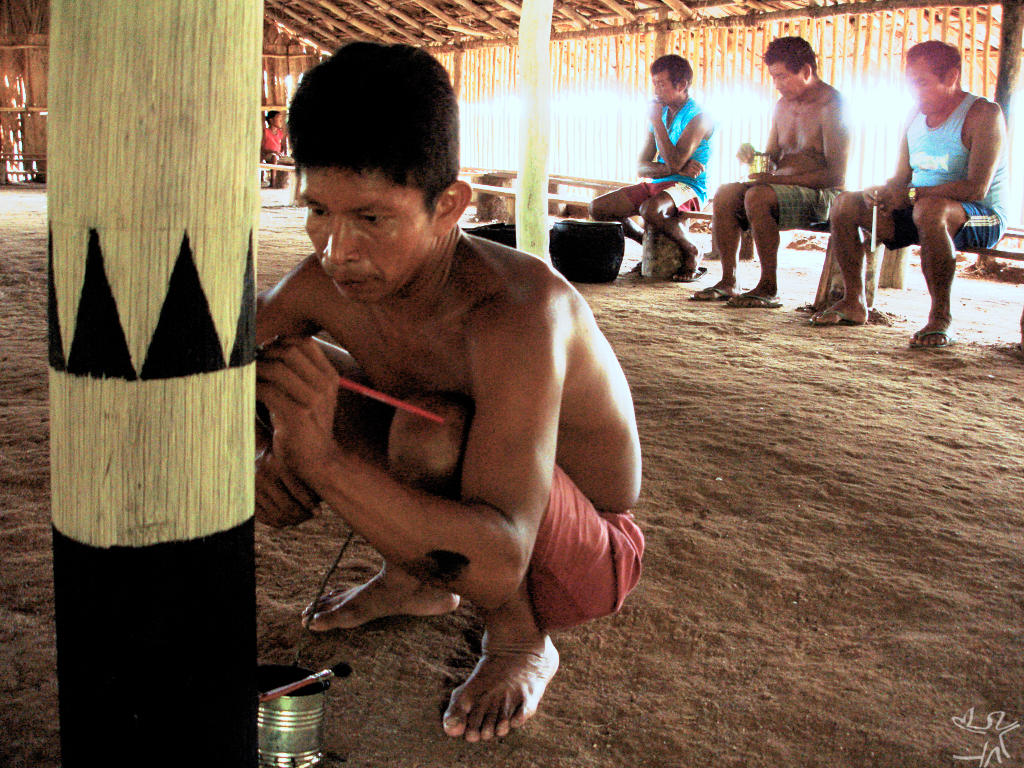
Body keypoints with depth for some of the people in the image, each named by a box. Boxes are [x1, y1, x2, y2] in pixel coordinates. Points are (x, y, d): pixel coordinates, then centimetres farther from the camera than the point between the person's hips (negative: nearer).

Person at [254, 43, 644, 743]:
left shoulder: (519, 309, -37)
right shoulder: (327, 283, -18)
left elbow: (498, 566, -44)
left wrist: (323, 460, -51)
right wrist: (261, 455, -21)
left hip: (589, 556, -6)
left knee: (429, 430, -35)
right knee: (287, 393, -6)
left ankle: (520, 639, -6)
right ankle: (416, 576, 16)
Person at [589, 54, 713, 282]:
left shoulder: (699, 118, -10)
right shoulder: (661, 114, 13)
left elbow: (674, 162, -23)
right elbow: (641, 168, 6)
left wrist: (657, 122, -16)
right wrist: (679, 169, -13)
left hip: (688, 188, -8)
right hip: (657, 185, 8)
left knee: (650, 210, -39)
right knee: (598, 207, -7)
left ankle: (692, 253, -12)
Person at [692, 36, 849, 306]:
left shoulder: (831, 106, -10)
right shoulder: (783, 105, 16)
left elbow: (835, 175, -17)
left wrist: (780, 179, -23)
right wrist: (753, 157, -4)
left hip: (821, 194, -8)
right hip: (783, 186, 8)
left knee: (758, 197, -32)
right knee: (724, 194, -13)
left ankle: (769, 288, -26)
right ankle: (728, 282, -13)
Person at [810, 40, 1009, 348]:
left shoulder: (983, 114, -13)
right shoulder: (915, 117, 11)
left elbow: (976, 188, -23)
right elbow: (901, 180, 14)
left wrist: (911, 194, -24)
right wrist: (880, 193, -10)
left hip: (984, 219, -7)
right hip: (921, 212, 8)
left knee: (929, 209, -40)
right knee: (846, 203, -4)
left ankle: (941, 317, -31)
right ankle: (854, 302, 2)